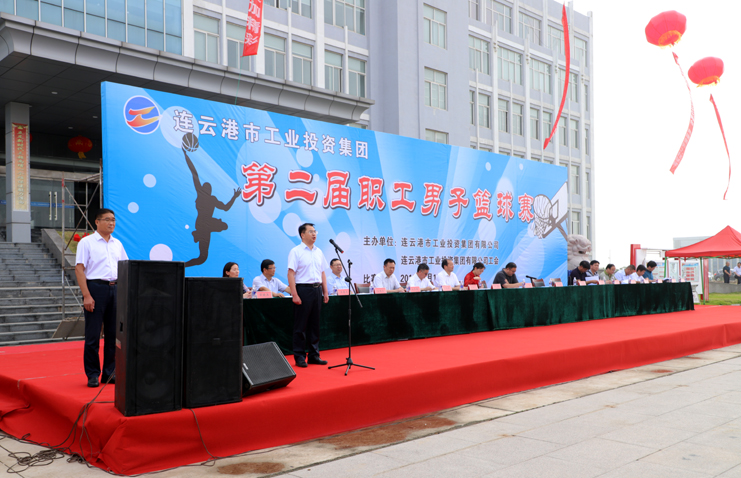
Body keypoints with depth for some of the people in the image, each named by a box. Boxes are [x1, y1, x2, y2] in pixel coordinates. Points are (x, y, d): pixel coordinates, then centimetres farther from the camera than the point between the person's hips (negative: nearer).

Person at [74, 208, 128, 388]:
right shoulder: (86, 242, -1)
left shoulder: (117, 243, 15)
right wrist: (86, 295, -16)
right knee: (93, 335, -1)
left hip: (115, 288, 5)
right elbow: (79, 269, -7)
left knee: (113, 334, 7)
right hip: (96, 287, -5)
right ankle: (92, 375, 8)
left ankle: (110, 373, 15)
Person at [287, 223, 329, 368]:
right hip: (303, 290, -6)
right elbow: (291, 273, -11)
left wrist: (325, 292, 11)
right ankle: (299, 357, 6)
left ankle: (314, 355, 18)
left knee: (315, 324, 10)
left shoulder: (319, 252, 14)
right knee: (301, 325, -1)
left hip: (317, 289, 6)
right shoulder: (296, 251, -6)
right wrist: (295, 294, -18)